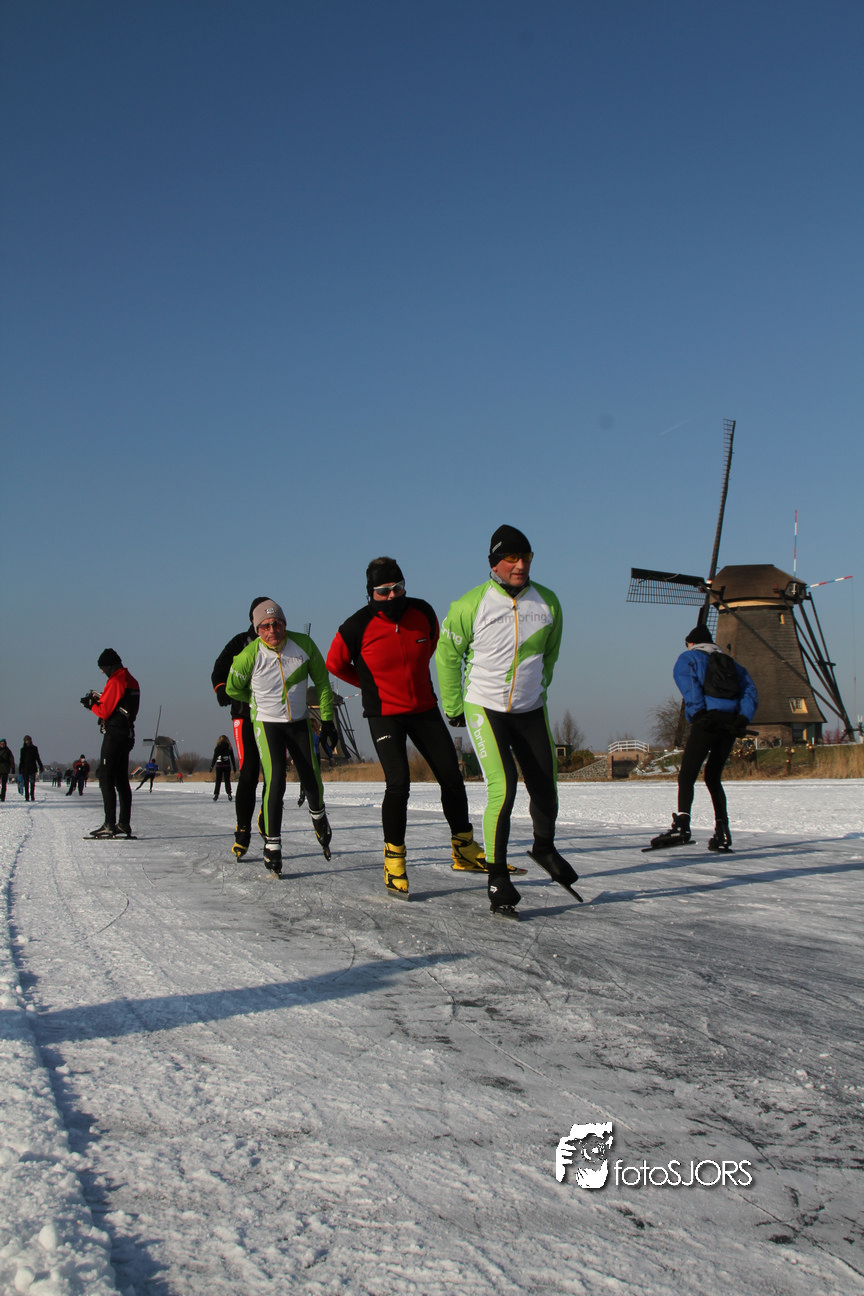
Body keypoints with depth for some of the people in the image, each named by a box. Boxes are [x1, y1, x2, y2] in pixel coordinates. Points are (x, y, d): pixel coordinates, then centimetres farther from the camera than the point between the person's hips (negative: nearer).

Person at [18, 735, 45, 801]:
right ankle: (27, 797, 3)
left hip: (33, 768, -1)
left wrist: (41, 766, 9)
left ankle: (32, 796, 0)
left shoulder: (34, 748, 8)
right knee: (26, 784, 0)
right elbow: (21, 760, 9)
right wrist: (20, 769, 4)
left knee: (32, 783, -6)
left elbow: (38, 758, 12)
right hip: (25, 768, 1)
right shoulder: (23, 750, 8)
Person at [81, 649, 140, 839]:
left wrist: (91, 704, 1)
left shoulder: (115, 682, -15)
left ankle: (110, 824, -12)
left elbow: (105, 712, -15)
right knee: (121, 780, 11)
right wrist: (100, 700, 12)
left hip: (114, 734, -9)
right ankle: (124, 824, 10)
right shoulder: (131, 682, 15)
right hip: (127, 734, 9)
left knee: (106, 778, -8)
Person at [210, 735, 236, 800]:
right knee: (227, 780, 6)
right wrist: (234, 767, 11)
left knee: (218, 781, 3)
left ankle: (216, 795, -1)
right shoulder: (229, 748, 4)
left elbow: (214, 758, -4)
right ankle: (229, 794, -4)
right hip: (227, 766, 1)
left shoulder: (218, 748, -2)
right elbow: (232, 758, 6)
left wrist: (211, 767, 0)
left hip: (219, 766, -1)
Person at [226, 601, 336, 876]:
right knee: (275, 782, -16)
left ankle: (318, 816, 37)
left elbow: (322, 681, 2)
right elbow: (233, 689, 2)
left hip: (299, 722, 2)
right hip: (267, 723, -2)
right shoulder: (249, 655, -18)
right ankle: (272, 844, -5)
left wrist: (327, 718, 2)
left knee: (312, 781, 3)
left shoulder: (303, 644, -13)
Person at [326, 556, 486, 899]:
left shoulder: (423, 612, -6)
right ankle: (394, 860, -1)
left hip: (425, 709, 5)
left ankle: (464, 850, 21)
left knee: (452, 777, 5)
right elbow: (335, 664, 1)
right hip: (384, 714, -4)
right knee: (398, 783, -18)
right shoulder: (357, 627, -17)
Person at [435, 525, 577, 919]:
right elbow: (447, 653, 1)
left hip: (531, 710, 4)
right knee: (502, 789, -16)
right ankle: (497, 878, -3)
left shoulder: (547, 602, -2)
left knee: (545, 788, 8)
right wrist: (454, 706, 4)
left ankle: (544, 847, 39)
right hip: (484, 708, -4)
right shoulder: (470, 605, -12)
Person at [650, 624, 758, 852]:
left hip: (707, 723, -5)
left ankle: (681, 825, -28)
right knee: (713, 776, 15)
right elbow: (750, 690, 15)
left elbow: (690, 687, -8)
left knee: (687, 775, -9)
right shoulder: (729, 662, 29)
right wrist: (743, 718, 4)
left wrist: (698, 714, -16)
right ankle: (722, 833, 7)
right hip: (730, 724, 5)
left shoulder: (687, 658, 14)